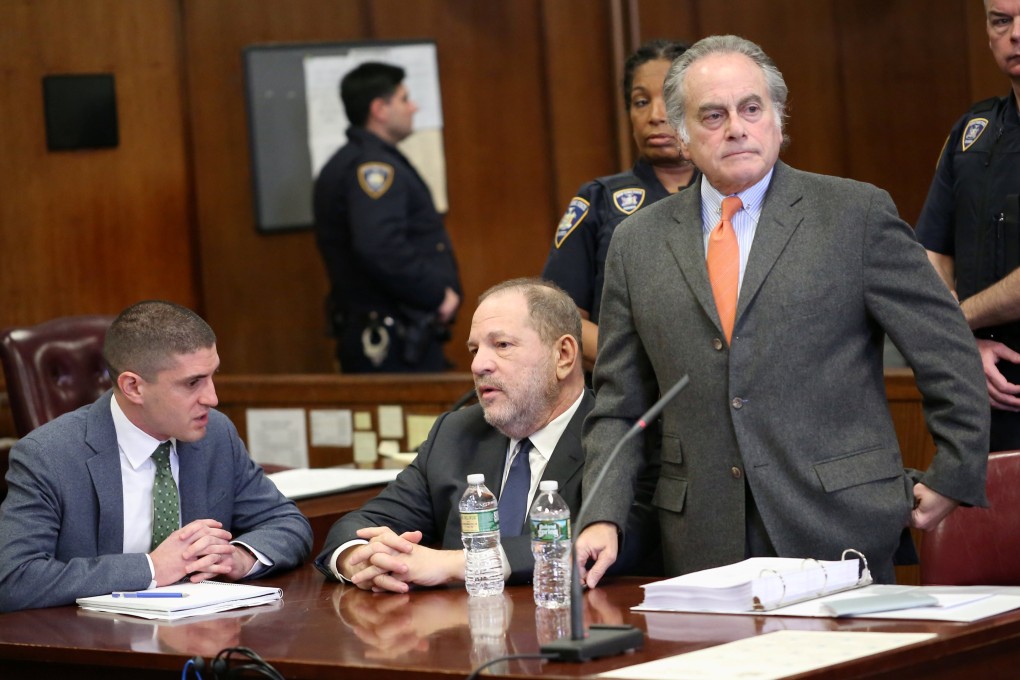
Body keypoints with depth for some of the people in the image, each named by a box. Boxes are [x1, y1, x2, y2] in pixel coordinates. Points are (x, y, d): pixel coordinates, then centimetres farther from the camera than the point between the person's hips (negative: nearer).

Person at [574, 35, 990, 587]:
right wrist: (603, 519, -1)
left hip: (837, 535, -2)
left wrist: (953, 476, 4)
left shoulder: (857, 214, 2)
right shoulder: (637, 242, 10)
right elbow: (618, 406, 12)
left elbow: (949, 353, 5)